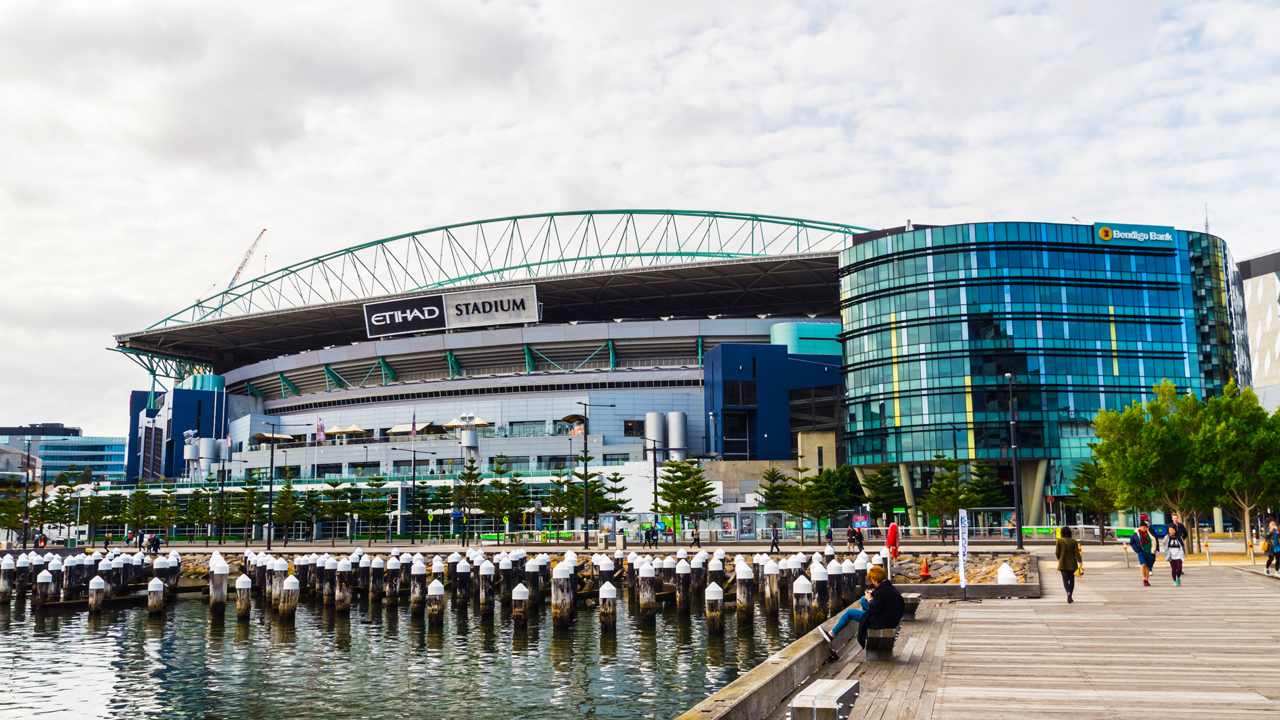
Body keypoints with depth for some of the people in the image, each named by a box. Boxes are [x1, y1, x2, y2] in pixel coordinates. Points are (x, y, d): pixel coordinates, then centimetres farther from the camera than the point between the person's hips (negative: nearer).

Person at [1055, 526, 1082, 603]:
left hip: (1063, 564, -2)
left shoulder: (1059, 540, -6)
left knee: (1065, 579, 0)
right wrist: (1080, 561, -10)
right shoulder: (1074, 541, -2)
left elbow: (1057, 552, -4)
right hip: (1072, 563, 2)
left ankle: (1068, 593, -25)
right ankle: (1070, 597, 19)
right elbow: (1076, 553, -9)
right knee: (1072, 580, 14)